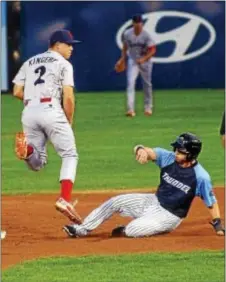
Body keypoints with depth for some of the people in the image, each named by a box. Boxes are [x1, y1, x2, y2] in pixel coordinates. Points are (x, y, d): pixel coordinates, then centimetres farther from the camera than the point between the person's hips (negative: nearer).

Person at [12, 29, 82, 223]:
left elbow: (17, 92, 15)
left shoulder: (30, 62, 23)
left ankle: (27, 149, -24)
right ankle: (65, 199, -15)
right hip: (51, 111, -5)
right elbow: (68, 97, -3)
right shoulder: (63, 64, 7)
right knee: (69, 155, 4)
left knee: (38, 163, 12)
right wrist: (69, 123, 8)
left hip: (29, 112, 5)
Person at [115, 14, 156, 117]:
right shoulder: (127, 34, -10)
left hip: (145, 61, -1)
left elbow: (153, 50, -17)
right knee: (130, 83, -15)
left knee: (147, 84, 12)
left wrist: (143, 59, -28)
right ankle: (130, 109, -22)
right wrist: (122, 59, 10)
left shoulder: (146, 35, -18)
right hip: (133, 61, 1)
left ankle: (148, 107, 31)